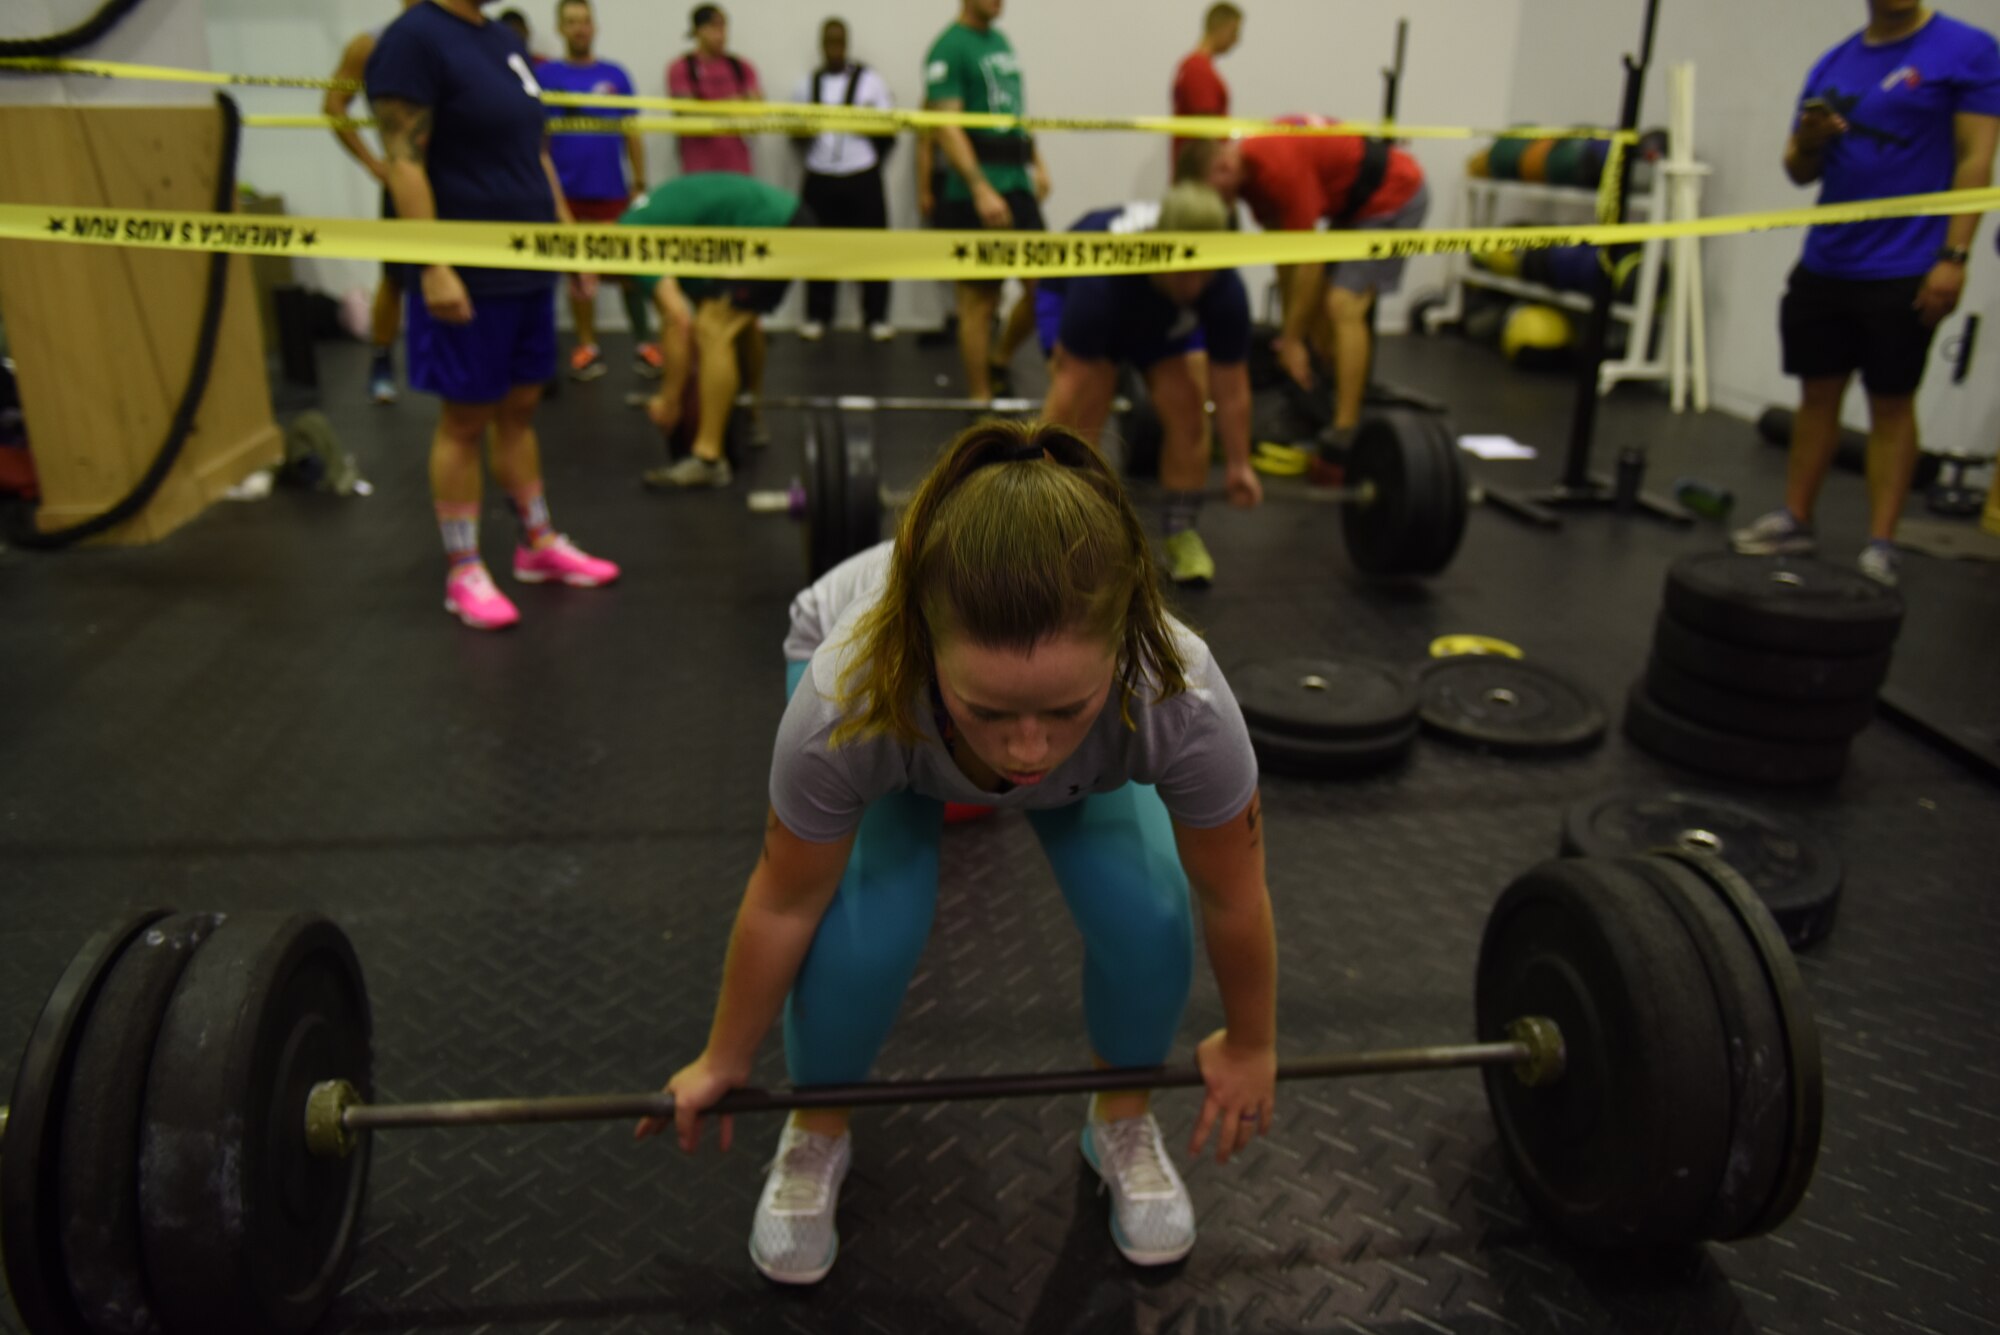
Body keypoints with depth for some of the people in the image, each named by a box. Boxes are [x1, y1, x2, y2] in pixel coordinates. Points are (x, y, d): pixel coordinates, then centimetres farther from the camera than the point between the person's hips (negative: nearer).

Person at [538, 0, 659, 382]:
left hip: (612, 192, 1)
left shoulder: (615, 75, 8)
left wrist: (640, 184, 3)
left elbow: (632, 134, 10)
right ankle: (588, 348, 12)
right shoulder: (546, 75, 3)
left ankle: (643, 344, 8)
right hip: (568, 194, -1)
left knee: (628, 270, 1)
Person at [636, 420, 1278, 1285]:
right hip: (874, 665, 0)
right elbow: (785, 906, -22)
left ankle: (1123, 1122, 14)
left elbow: (1233, 899, -20)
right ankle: (817, 1135, 12)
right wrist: (724, 1063, -6)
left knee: (1147, 915, -18)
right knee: (863, 935, -21)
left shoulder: (1183, 703, -41)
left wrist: (1251, 1047, -4)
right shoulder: (847, 700, -42)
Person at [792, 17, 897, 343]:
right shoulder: (807, 85, 13)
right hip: (819, 179, 2)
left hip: (862, 178, -2)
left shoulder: (871, 81, 5)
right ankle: (817, 316, 12)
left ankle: (876, 317, 8)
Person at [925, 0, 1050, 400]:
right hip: (975, 192, -8)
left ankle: (998, 362, 26)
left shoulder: (1000, 40, 17)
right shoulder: (948, 48, -8)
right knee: (980, 299, -1)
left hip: (1018, 185, 8)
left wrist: (1037, 163, 15)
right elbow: (946, 126, -16)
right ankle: (979, 397, 9)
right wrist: (981, 190, -24)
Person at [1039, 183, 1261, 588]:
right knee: (1084, 408, -21)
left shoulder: (1224, 289, -34)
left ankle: (1180, 532, 2)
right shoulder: (1101, 278, -44)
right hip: (1072, 293, -3)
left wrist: (1239, 465, -16)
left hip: (1165, 319, 3)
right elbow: (1070, 380, -40)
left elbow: (1231, 388, -23)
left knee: (1187, 409, -12)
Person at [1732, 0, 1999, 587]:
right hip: (1823, 266, 4)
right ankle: (1795, 520, 19)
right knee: (1817, 392, 9)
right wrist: (1808, 141, -9)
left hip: (1903, 273, -4)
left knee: (1892, 403, 1)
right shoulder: (1833, 65, 11)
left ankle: (1881, 545, 6)